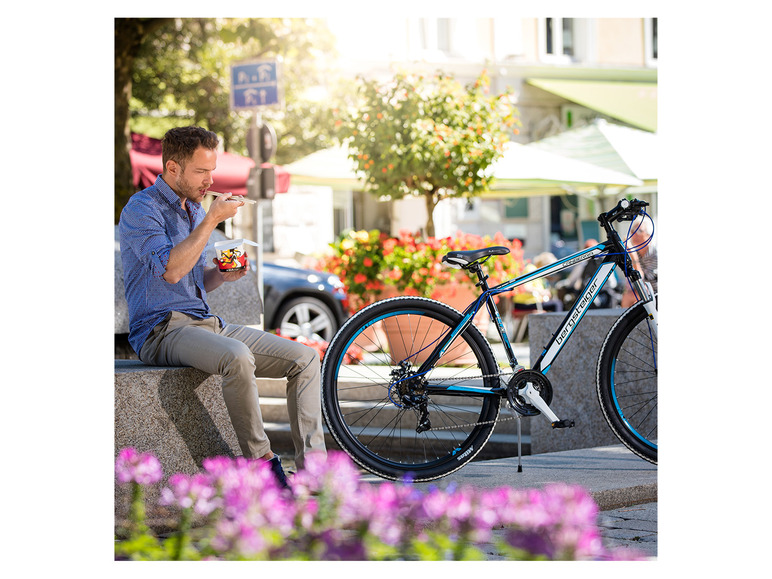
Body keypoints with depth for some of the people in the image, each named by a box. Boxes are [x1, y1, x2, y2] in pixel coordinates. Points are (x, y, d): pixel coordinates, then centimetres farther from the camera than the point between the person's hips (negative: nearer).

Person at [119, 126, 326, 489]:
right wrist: (212, 219, -17)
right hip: (162, 329, -9)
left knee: (305, 359, -6)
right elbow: (171, 270, -22)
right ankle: (262, 463, -24)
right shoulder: (142, 209, -7)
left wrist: (221, 275, 5)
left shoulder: (194, 210, 20)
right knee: (238, 357, -38)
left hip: (206, 323, 9)